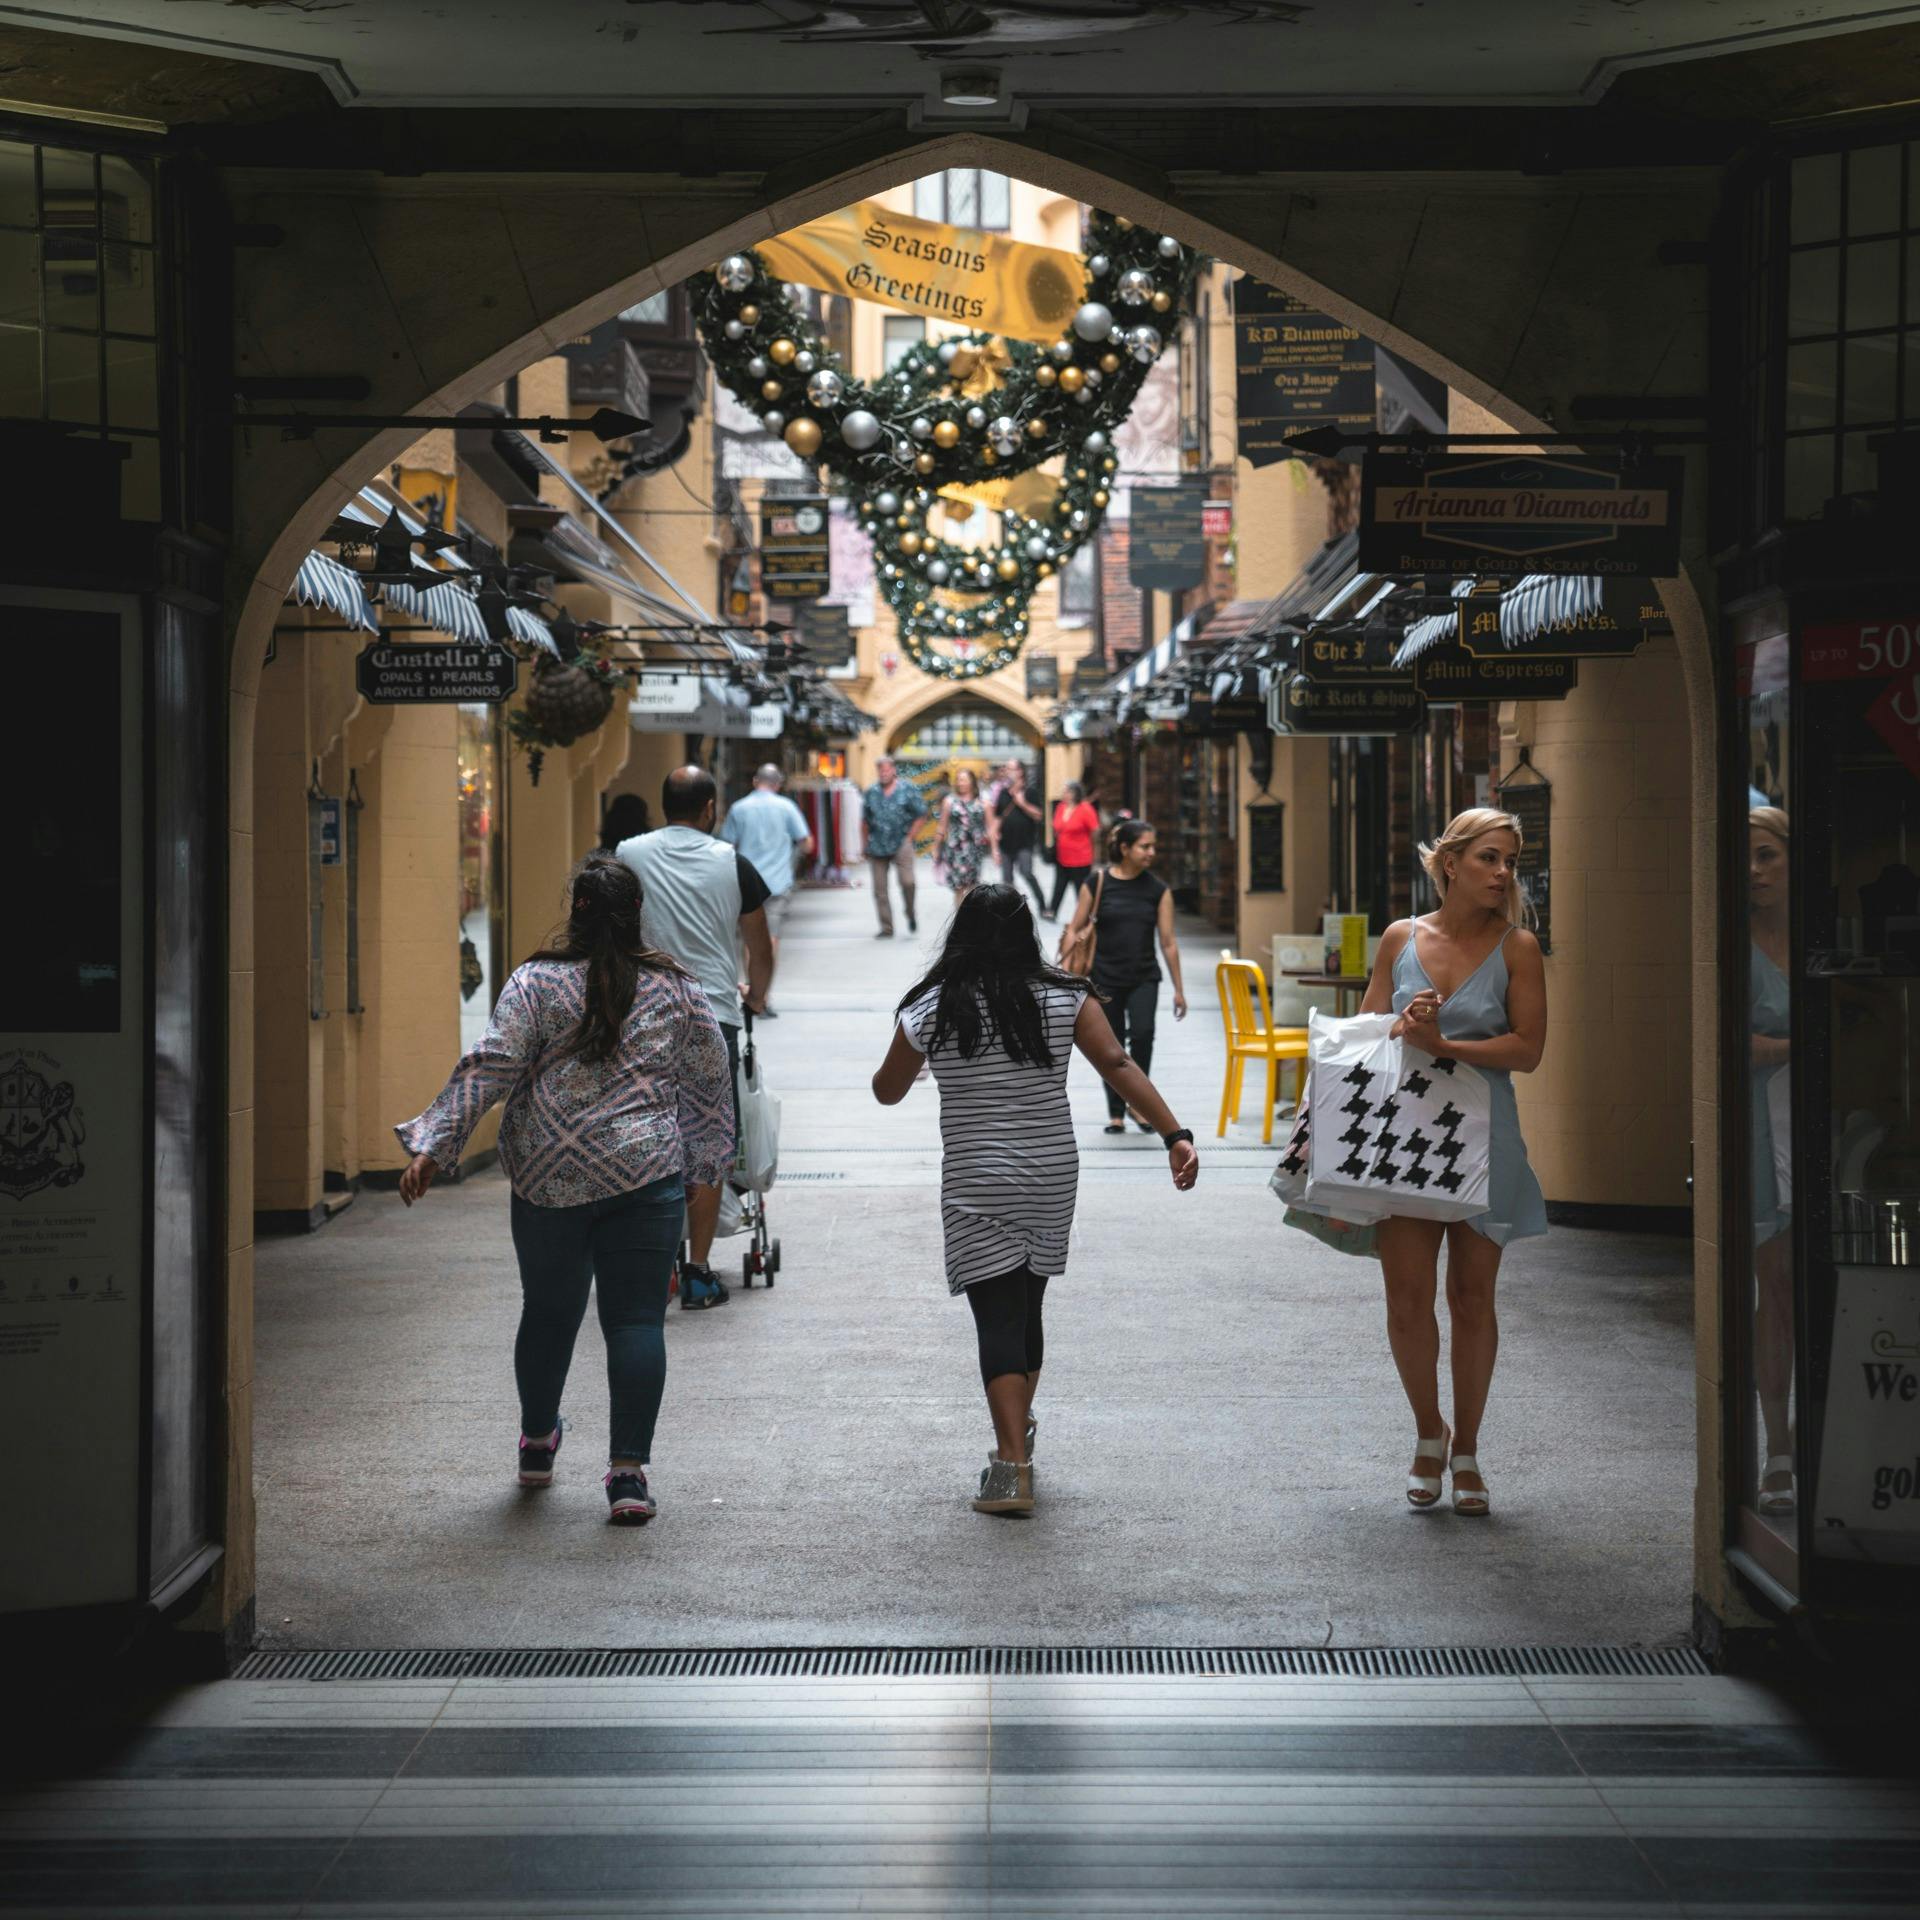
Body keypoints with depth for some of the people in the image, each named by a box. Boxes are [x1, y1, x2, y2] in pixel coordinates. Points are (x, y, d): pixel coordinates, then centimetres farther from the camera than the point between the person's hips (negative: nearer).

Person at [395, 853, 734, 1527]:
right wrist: (709, 1156, 26)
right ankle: (629, 1471, -8)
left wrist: (433, 1147, -9)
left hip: (548, 1175, 1)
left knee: (549, 1310, 16)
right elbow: (709, 1086, 12)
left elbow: (487, 1070, -8)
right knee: (636, 1318, -1)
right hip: (645, 1174, -1)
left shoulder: (536, 982, 0)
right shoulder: (677, 989, 6)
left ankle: (537, 1442, 36)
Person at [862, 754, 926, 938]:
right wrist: (865, 845, 11)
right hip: (877, 847, 3)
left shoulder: (908, 789, 1)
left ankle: (911, 916, 8)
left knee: (907, 881, -18)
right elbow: (865, 821, 16)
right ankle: (886, 928, 10)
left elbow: (921, 815, 4)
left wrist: (910, 837, -3)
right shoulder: (871, 793, 9)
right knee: (880, 889, 2)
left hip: (901, 844, -3)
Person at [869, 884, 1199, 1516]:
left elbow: (887, 1092, 8)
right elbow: (1118, 1068, -11)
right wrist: (1174, 1136, -12)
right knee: (1026, 1311, 19)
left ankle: (1013, 1469, -17)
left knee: (999, 1321, -5)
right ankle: (1016, 1441, 35)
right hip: (1053, 1178, 3)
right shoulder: (1064, 998, -1)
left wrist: (902, 1053, 30)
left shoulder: (930, 1011, -5)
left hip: (977, 1187, -3)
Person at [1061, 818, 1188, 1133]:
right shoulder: (1098, 883, -4)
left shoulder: (1158, 889, 0)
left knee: (1142, 1034, -20)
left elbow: (1168, 942, 2)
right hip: (1105, 978, 0)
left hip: (1144, 978, 0)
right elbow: (1075, 931, 1)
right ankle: (1116, 1113, 20)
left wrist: (1179, 989, 3)